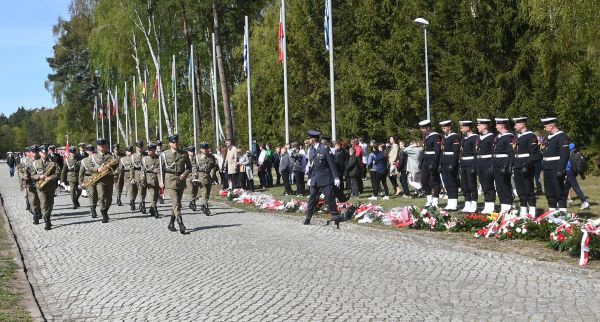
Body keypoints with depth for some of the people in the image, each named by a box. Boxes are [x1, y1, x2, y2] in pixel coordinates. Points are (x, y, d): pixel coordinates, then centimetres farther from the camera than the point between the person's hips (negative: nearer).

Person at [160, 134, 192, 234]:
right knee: (176, 203, -14)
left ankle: (171, 224, 26)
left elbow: (189, 166, 13)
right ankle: (181, 225, -20)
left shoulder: (184, 154, 6)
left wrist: (185, 174, -7)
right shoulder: (164, 154, 1)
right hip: (170, 181, -3)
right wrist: (161, 182, -2)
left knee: (177, 203, 11)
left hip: (181, 181, 4)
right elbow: (161, 169, 5)